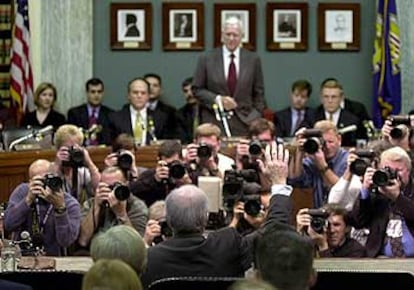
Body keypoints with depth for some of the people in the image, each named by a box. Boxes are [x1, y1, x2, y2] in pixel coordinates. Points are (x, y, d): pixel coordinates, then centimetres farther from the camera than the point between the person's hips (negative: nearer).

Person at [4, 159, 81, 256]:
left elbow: (66, 241, -20)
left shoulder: (70, 204, -9)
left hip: (53, 259, -1)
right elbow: (8, 225, -13)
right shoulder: (22, 191, -2)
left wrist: (60, 208, -28)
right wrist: (29, 199, -22)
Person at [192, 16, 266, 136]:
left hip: (244, 123, 1)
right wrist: (217, 99, -10)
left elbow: (259, 93, 11)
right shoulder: (206, 59, 3)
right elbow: (197, 89, 5)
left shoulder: (253, 59, 6)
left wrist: (256, 119, 2)